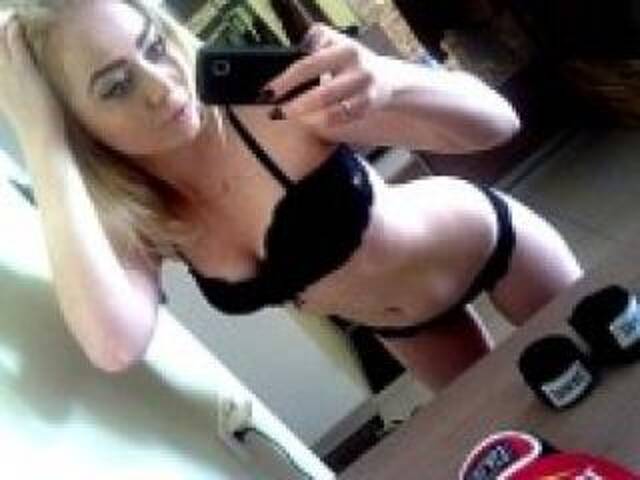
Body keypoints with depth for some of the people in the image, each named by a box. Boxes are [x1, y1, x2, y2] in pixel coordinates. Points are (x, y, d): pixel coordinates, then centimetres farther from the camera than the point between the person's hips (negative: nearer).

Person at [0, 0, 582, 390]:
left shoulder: (261, 95, -33)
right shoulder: (137, 219, -23)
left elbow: (497, 120, -32)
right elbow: (116, 345, -46)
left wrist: (390, 82, -55)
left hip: (481, 239, -3)